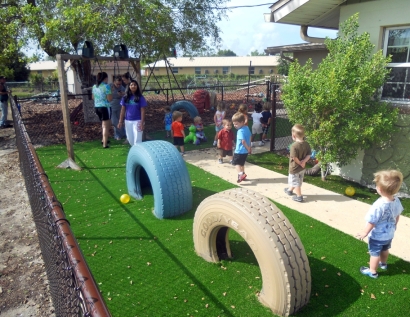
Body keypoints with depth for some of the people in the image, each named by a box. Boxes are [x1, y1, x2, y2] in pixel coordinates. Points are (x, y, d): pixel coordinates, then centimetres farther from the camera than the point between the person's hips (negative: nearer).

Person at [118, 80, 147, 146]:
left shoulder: (140, 98, -6)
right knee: (130, 139, 13)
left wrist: (142, 123, -13)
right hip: (128, 121, 4)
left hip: (137, 121, -4)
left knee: (137, 140, -6)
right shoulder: (125, 97, 4)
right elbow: (123, 110, 6)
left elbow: (142, 111, -7)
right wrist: (120, 121, 2)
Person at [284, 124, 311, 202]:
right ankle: (290, 190, 46)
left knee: (296, 182, 10)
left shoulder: (294, 146, -27)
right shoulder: (306, 144, -5)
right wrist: (304, 161, -14)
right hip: (302, 168, 8)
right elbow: (308, 155, -6)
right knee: (298, 181, 24)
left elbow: (294, 158, -28)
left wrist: (300, 163, -14)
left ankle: (299, 196, 17)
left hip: (294, 168, -8)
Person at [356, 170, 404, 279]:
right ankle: (383, 264, 56)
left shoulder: (378, 205, -37)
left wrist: (364, 233, -11)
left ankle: (372, 271, 33)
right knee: (385, 250, 32)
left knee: (375, 253, 14)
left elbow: (372, 222, -26)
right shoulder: (396, 201, -15)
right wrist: (394, 225, 23)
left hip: (377, 237, -7)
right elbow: (397, 216, 4)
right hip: (389, 234, 7)